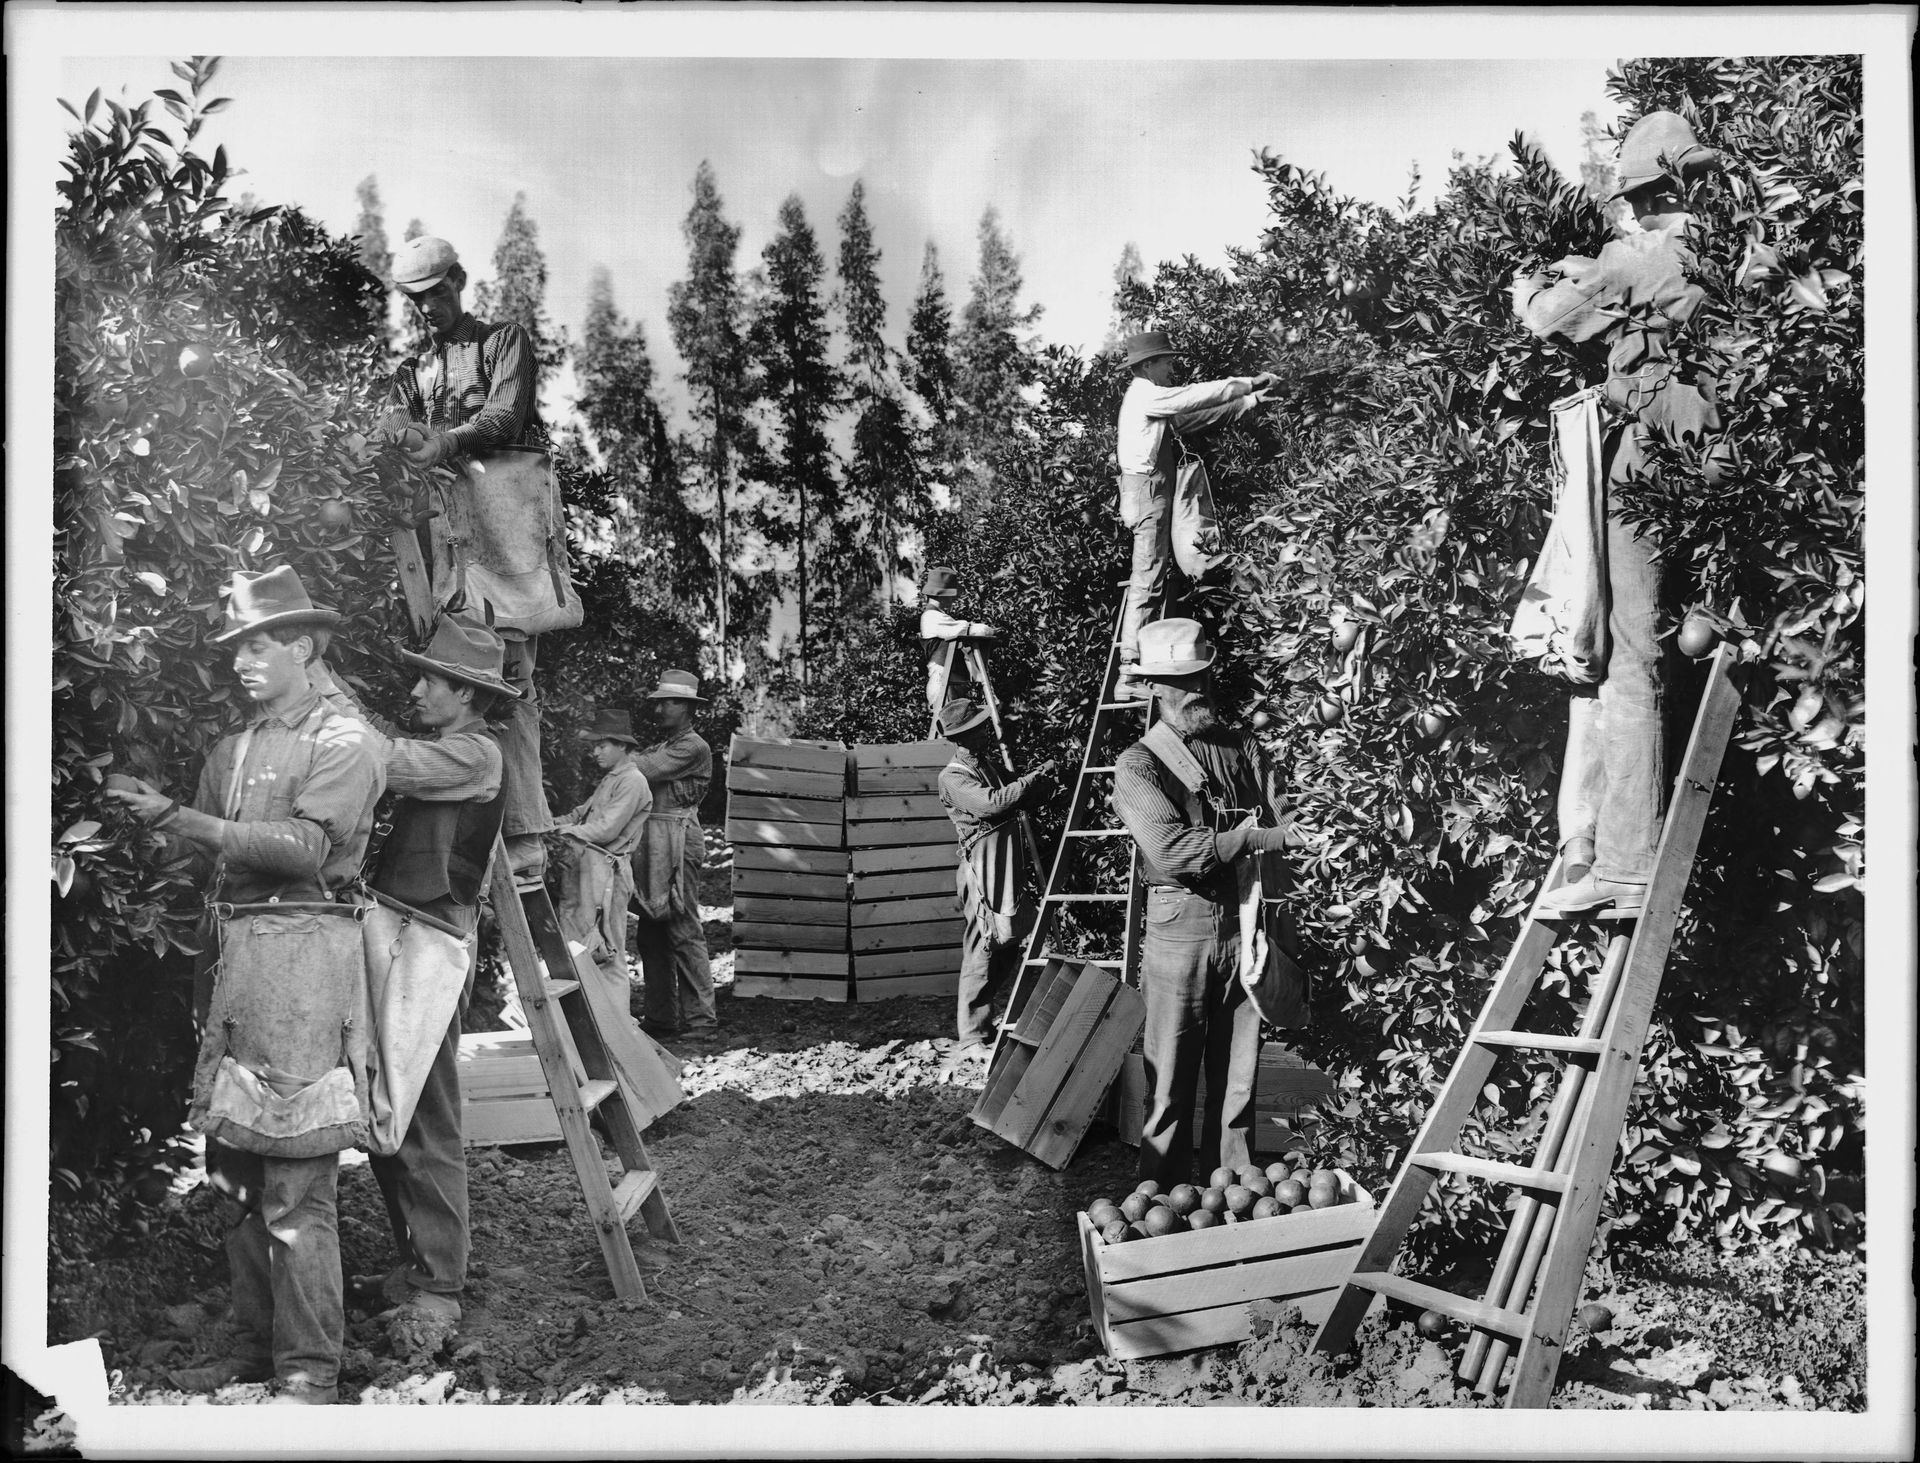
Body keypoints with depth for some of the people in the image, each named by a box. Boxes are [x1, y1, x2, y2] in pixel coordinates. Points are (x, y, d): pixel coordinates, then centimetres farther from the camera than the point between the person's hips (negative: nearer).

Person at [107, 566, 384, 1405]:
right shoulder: (232, 751, 18)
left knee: (296, 1180, -7)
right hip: (233, 957, 7)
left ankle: (310, 1370, -1)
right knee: (234, 1169, 10)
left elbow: (303, 845, -15)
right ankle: (253, 1347, 20)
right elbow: (212, 859, 17)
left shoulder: (342, 742, -2)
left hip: (305, 962, -7)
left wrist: (179, 819, -16)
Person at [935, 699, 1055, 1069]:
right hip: (984, 875, -9)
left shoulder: (986, 766, 16)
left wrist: (1041, 781, 7)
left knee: (1008, 952, 13)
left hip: (1008, 872, 9)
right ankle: (971, 1041, 0)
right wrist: (1037, 776, -20)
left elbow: (1015, 802, 24)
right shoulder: (954, 778, -12)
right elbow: (993, 803, -27)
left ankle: (984, 1022, 26)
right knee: (982, 955, -6)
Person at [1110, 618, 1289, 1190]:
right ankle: (1164, 1198, 15)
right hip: (1180, 930, -4)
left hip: (1243, 925, 4)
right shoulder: (1138, 765, -4)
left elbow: (1284, 825, 4)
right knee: (1171, 1081, 2)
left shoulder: (1241, 749, 11)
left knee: (1238, 1077, 11)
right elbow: (1172, 852, -17)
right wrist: (1253, 836, -14)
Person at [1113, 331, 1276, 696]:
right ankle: (1130, 676, -16)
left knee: (1147, 582, 10)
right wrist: (1250, 382, -7)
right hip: (1147, 492, -11)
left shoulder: (1152, 400, 20)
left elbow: (1198, 416, 19)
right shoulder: (1145, 395, -10)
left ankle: (1133, 667, 11)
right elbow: (1197, 396, -14)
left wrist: (1251, 400, 14)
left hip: (1152, 493, 11)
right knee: (1147, 583, -13)